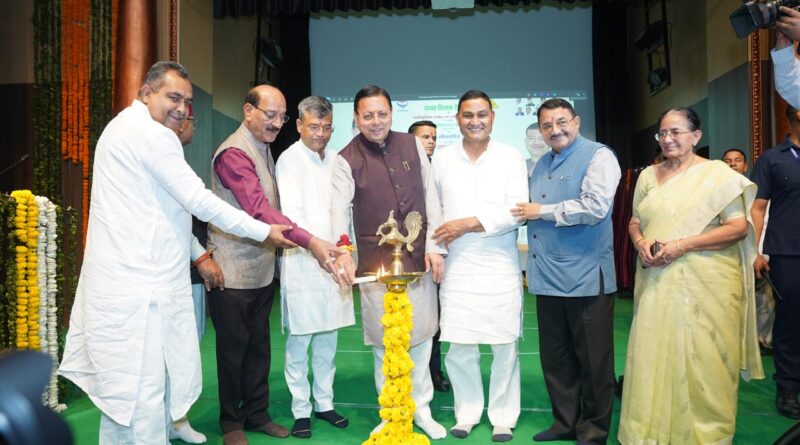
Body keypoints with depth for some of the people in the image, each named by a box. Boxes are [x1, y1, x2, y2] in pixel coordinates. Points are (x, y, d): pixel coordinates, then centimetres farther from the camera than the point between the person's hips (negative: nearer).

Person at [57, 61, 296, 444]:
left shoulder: (125, 128, 20)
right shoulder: (153, 135, -13)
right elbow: (199, 201, -15)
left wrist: (198, 254, 22)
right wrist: (264, 232, -8)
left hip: (126, 280, 11)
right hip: (139, 286, -11)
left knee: (121, 386, 17)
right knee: (145, 388, -2)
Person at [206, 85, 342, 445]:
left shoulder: (264, 149, 11)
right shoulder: (234, 154, -17)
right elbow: (259, 210, -29)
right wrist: (310, 242, -34)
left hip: (262, 268, 8)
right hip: (234, 270, -8)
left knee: (259, 344, 15)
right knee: (234, 347, 6)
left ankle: (256, 413, 29)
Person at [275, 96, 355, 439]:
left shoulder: (333, 160, 10)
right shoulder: (290, 159, -5)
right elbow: (292, 213, -14)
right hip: (302, 262, -5)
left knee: (328, 341, 13)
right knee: (300, 342, 2)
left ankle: (325, 403, 26)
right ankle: (301, 410, 16)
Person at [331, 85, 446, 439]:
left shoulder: (412, 146, 5)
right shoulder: (346, 160, -4)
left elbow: (430, 197, 6)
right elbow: (340, 208, -15)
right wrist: (343, 251, -32)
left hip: (419, 259, 3)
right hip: (376, 263, -2)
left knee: (421, 337, 11)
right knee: (384, 343, 7)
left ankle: (421, 408, 30)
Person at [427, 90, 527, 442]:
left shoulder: (511, 158, 1)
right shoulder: (442, 158, 8)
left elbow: (517, 211, -7)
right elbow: (433, 208, 11)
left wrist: (468, 224, -12)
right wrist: (434, 249, 2)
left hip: (501, 266, -1)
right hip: (456, 267, 2)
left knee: (505, 347, 4)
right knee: (458, 347, 5)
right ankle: (467, 413, 24)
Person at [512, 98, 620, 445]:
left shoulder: (598, 156, -6)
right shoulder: (541, 164, 16)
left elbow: (595, 207, -20)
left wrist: (542, 211, -12)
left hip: (585, 277, -7)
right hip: (547, 276, 7)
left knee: (592, 360, 5)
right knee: (555, 357, 15)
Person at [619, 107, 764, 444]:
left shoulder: (717, 173, -2)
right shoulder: (648, 176, 13)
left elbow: (738, 227, -8)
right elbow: (635, 222, 18)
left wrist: (683, 245, -17)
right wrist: (640, 243, -5)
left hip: (706, 283, -4)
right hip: (657, 282, 4)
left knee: (702, 359, 1)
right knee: (654, 355, 5)